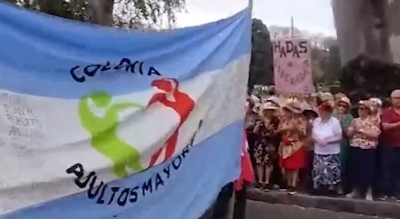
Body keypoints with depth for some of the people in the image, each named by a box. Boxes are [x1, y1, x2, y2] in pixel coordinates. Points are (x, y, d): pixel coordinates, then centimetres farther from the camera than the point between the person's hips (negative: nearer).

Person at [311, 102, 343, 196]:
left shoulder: (335, 121, -9)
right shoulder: (316, 121, 7)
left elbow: (339, 137, -11)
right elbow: (313, 134, 9)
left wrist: (327, 140, -23)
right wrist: (317, 139, -13)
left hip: (331, 153, -5)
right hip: (319, 151, 5)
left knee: (330, 172, -3)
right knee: (318, 171, 9)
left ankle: (331, 190, 9)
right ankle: (318, 189, 20)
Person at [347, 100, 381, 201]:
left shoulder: (373, 121, -4)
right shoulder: (355, 120, 11)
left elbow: (376, 134, -17)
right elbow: (349, 134, 11)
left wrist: (361, 130, -16)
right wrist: (353, 129, -8)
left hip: (368, 149, -5)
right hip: (355, 148, 5)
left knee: (368, 170, -2)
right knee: (355, 169, 8)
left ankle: (369, 192, 9)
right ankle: (356, 190, 21)